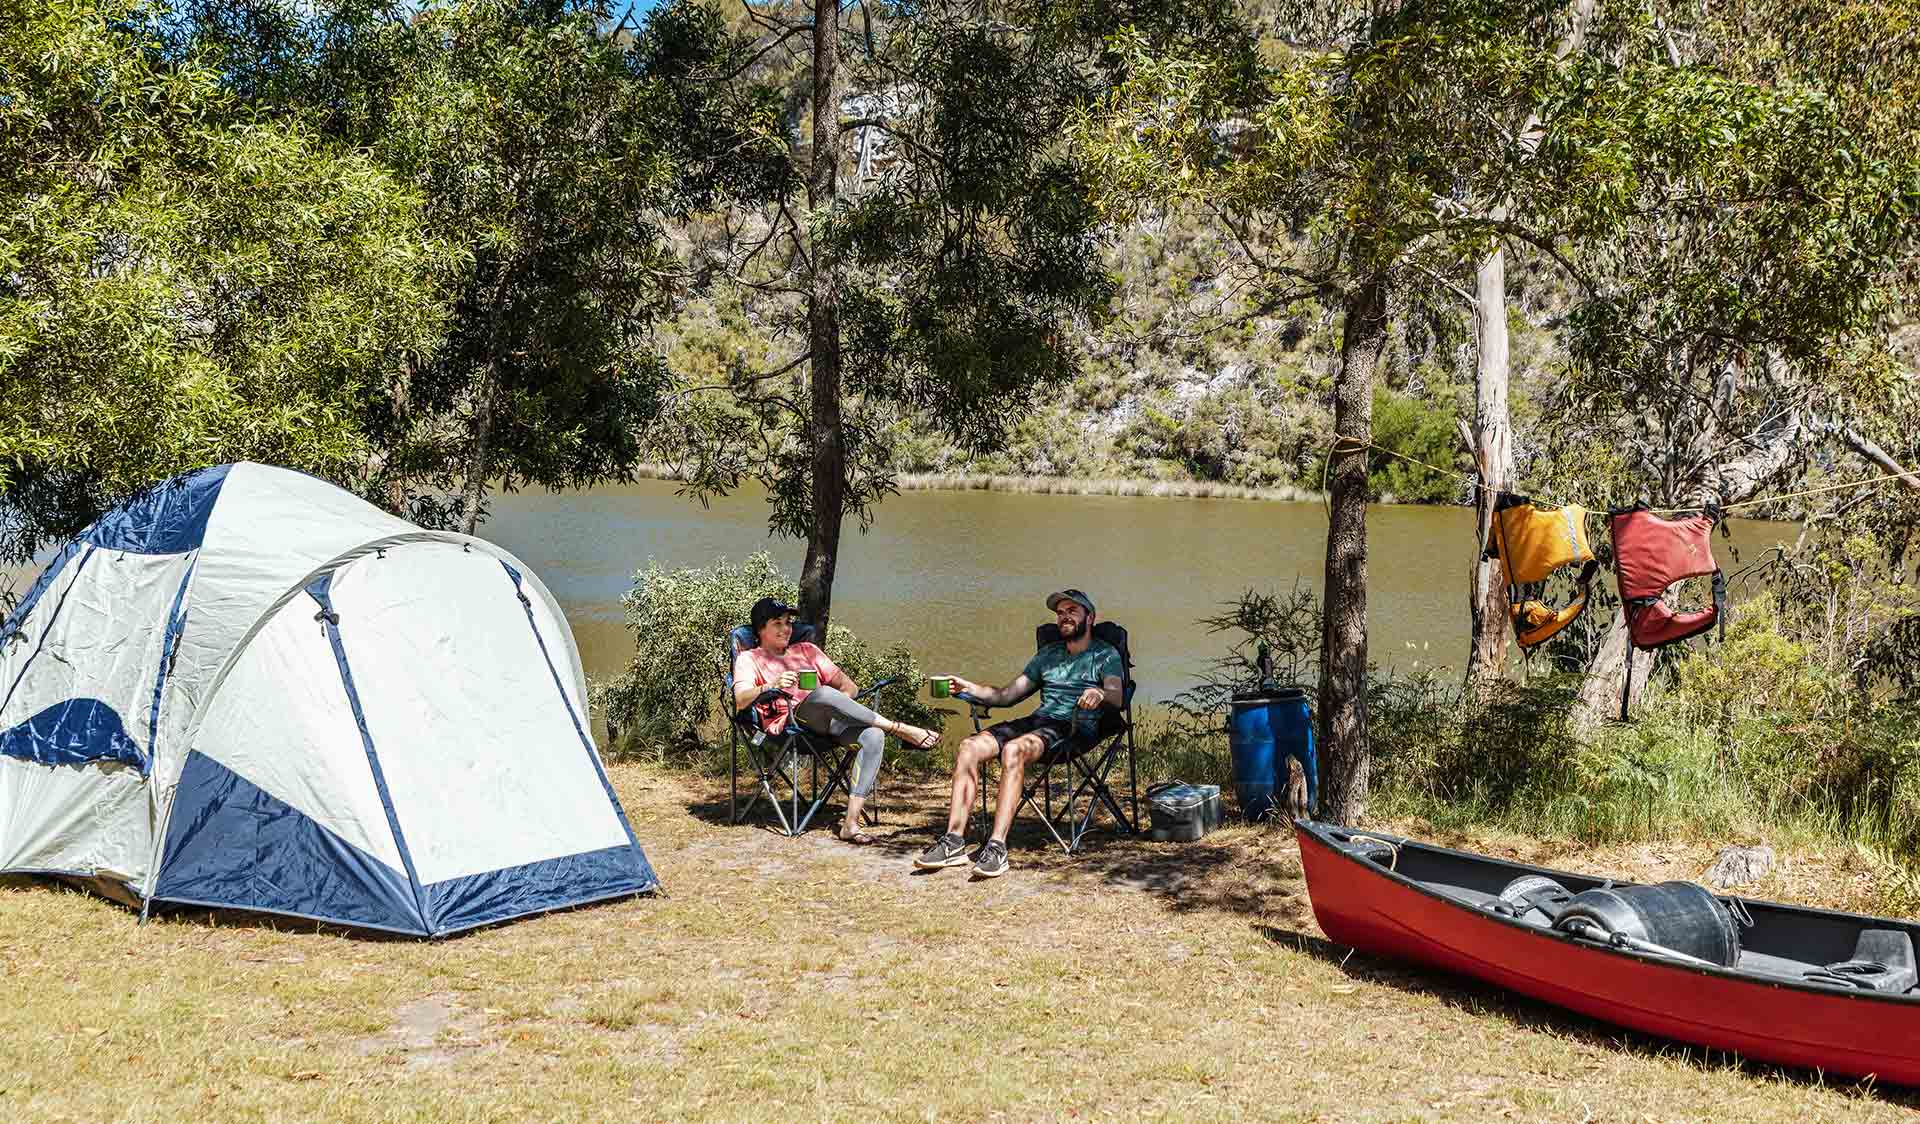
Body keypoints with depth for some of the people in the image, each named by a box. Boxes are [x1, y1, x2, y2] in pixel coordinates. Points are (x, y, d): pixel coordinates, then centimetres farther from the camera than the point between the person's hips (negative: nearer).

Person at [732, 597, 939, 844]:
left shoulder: (807, 650, 31)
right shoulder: (749, 659, 18)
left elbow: (850, 686, 24)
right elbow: (740, 701, -2)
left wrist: (839, 704, 0)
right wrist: (772, 686, -20)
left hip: (830, 721, 5)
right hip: (792, 717, -4)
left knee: (873, 736, -29)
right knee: (824, 694, -38)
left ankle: (851, 822, -37)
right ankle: (902, 730, -29)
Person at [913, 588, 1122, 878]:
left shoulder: (1105, 655, 10)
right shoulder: (1048, 654, 29)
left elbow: (1116, 698, -10)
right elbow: (1007, 695, 25)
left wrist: (1100, 694, -33)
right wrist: (971, 688, 9)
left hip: (1076, 727, -6)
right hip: (1039, 720, 6)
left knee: (1013, 750, -36)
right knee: (970, 747, -19)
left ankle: (997, 846, -41)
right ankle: (954, 840, -24)